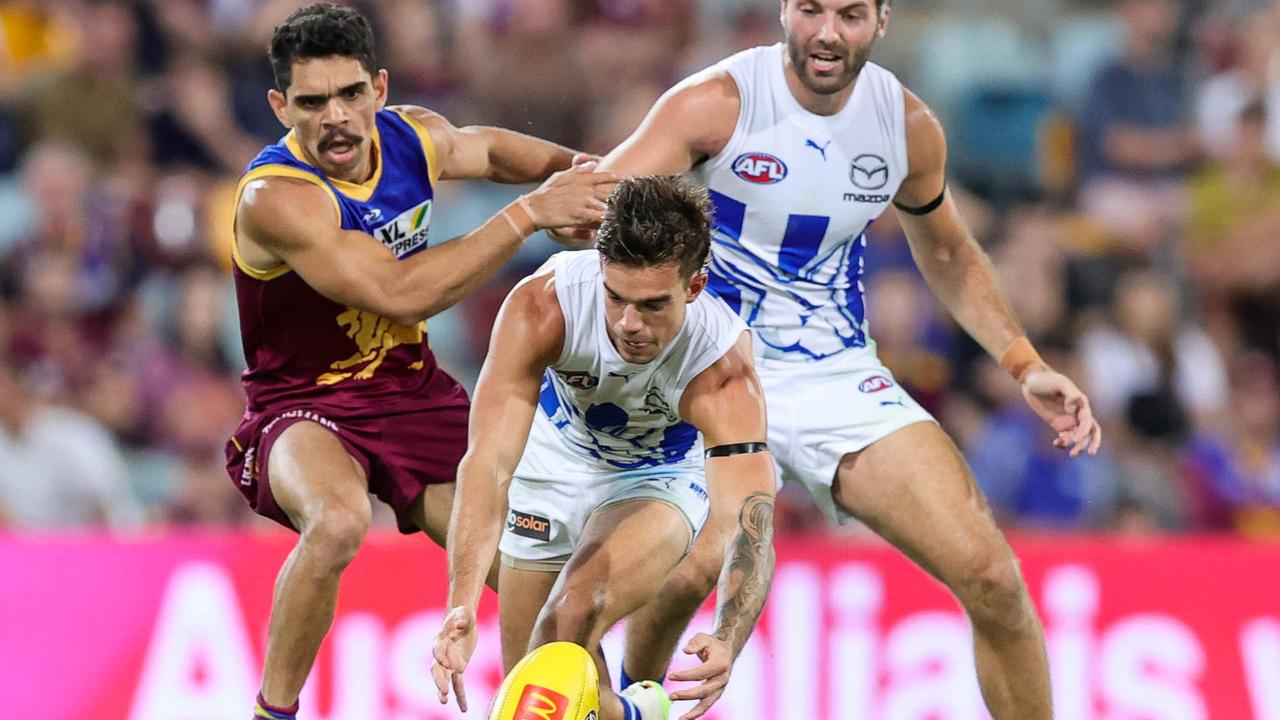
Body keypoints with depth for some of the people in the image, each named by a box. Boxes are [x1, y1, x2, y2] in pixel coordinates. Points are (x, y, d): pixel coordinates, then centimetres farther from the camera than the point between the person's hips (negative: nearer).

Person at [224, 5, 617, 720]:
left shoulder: (412, 136, -5)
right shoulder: (274, 198, -27)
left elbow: (483, 148, 22)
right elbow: (401, 293, -33)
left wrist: (577, 169, 3)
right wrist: (529, 213, -31)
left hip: (415, 392, 6)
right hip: (308, 409, -6)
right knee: (339, 521, -37)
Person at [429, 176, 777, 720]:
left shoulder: (724, 372, -36)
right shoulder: (541, 308, -35)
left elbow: (750, 527, -43)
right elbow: (489, 460, -39)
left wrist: (726, 643, -64)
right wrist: (463, 604, -53)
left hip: (657, 478, -2)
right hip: (554, 464, 2)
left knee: (572, 616, -30)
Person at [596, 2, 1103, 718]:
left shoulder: (908, 126, 1)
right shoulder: (716, 104, -13)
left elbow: (948, 255, 19)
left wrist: (1027, 366, 9)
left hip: (843, 379, 4)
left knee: (992, 577, -11)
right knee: (689, 567, -29)